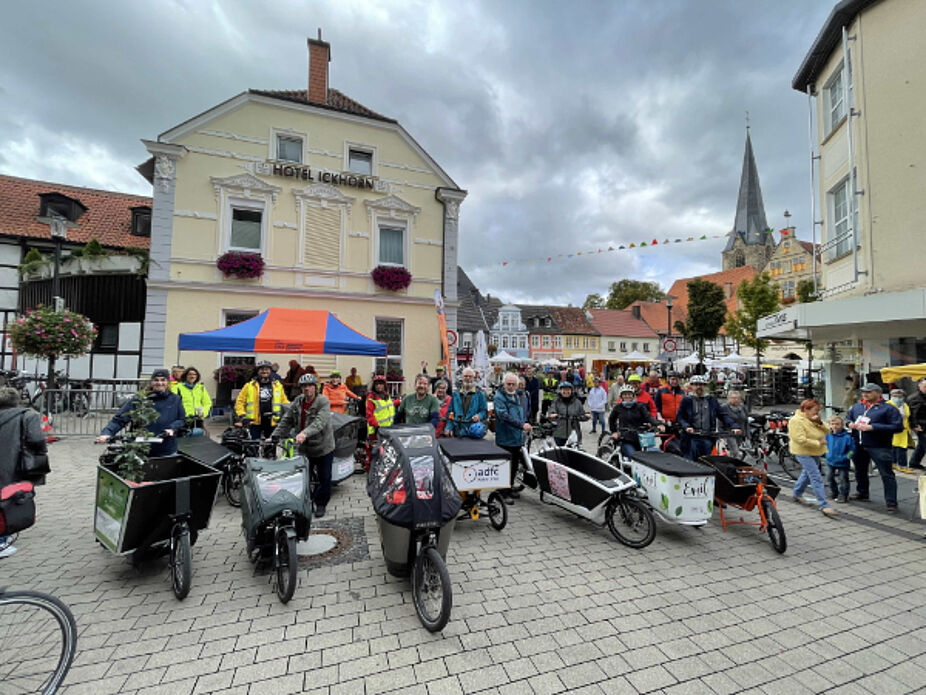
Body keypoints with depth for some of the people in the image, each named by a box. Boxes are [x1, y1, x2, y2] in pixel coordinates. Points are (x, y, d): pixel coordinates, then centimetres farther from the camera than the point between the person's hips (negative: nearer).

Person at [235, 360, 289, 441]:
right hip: (255, 422, -1)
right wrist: (242, 415, -4)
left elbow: (284, 402, 18)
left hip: (271, 422, 2)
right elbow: (240, 401, 7)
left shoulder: (278, 385, 10)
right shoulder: (250, 386, 4)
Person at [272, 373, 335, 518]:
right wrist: (274, 436, -8)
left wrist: (304, 433, -44)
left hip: (323, 447, -4)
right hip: (303, 448, 4)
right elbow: (286, 421, 3)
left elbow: (319, 422, -30)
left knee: (324, 479, 8)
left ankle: (321, 504, 28)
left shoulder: (323, 402, -15)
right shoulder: (297, 401, 3)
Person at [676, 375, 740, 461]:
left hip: (708, 438, 3)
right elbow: (679, 417, 1)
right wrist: (686, 426, -16)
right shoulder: (687, 400, 4)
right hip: (692, 438, -3)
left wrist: (733, 427, -4)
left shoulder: (712, 400, 13)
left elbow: (722, 415, 10)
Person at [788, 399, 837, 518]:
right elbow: (801, 440, -26)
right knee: (816, 478, -11)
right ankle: (824, 505, -6)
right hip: (804, 453, -9)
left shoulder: (814, 419, 6)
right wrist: (818, 443, -20)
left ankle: (797, 493, 39)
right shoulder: (796, 421, -22)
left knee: (807, 473, 22)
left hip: (815, 452, 9)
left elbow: (827, 431, 4)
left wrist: (819, 422, -12)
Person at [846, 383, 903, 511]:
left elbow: (898, 426, -15)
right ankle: (861, 493, 37)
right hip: (859, 446, 6)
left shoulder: (888, 408, -9)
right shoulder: (856, 406, 7)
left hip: (879, 448, -6)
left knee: (887, 474, -1)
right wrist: (849, 423, -1)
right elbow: (847, 417, 22)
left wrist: (873, 427, -22)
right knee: (860, 471, 19)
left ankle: (891, 503, 8)